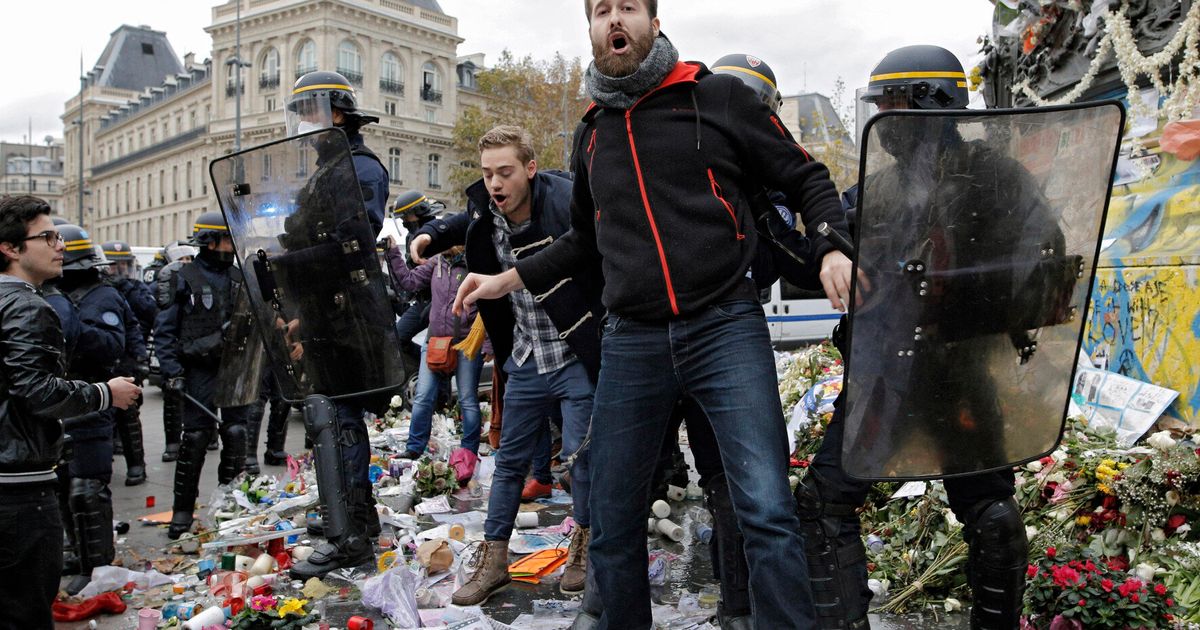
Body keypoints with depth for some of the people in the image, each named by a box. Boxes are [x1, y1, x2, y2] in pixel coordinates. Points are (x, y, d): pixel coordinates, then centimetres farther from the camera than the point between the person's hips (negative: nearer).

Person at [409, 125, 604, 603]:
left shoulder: (567, 204, -20)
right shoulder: (484, 214, -2)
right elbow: (464, 223, 23)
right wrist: (431, 235, 3)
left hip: (576, 358, -5)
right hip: (526, 362, 5)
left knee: (581, 454, 4)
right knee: (509, 460, 11)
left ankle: (583, 545, 27)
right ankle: (493, 561, 23)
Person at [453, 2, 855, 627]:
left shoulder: (718, 96, 3)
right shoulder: (593, 132, 17)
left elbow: (806, 176, 7)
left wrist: (830, 248, -11)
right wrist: (508, 279, 21)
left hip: (725, 325, -4)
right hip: (631, 342, 4)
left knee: (767, 511, -12)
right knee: (611, 521, 9)